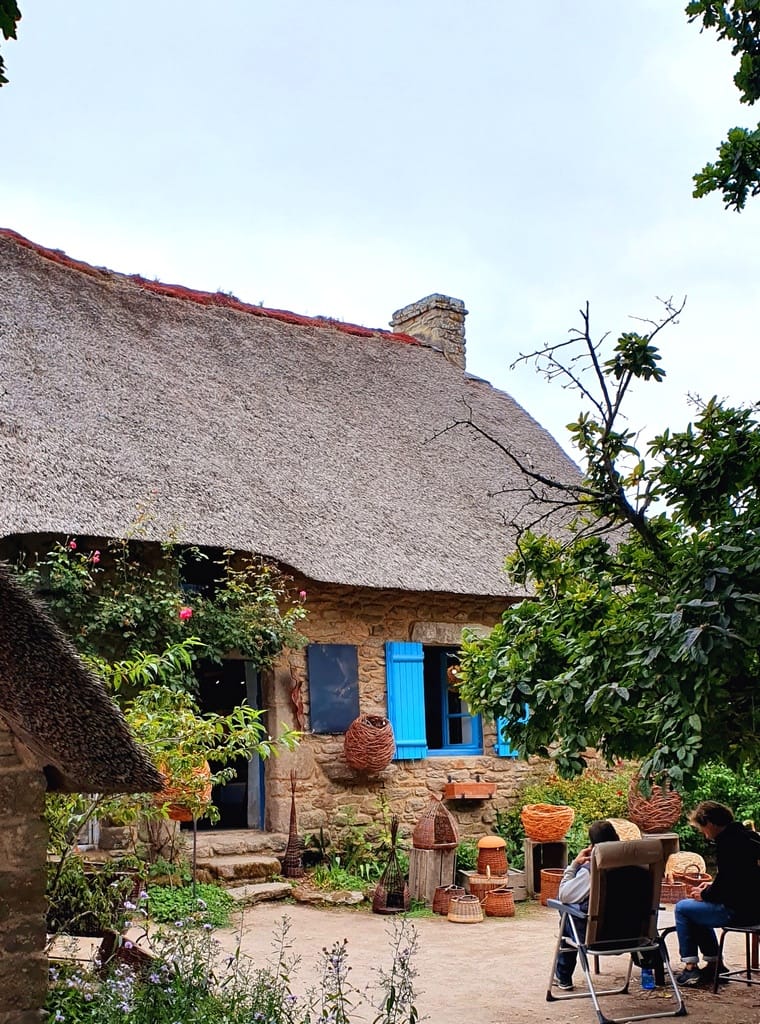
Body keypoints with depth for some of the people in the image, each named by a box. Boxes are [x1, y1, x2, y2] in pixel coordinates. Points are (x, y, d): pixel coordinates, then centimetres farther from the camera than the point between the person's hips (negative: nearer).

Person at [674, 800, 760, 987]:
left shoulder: (728, 844, -20)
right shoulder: (745, 835, 10)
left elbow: (726, 886, -22)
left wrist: (705, 894, -4)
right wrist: (712, 887, 15)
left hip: (740, 909, -10)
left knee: (682, 908, 2)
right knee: (696, 909, 26)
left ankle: (691, 968, 5)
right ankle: (714, 963, 27)